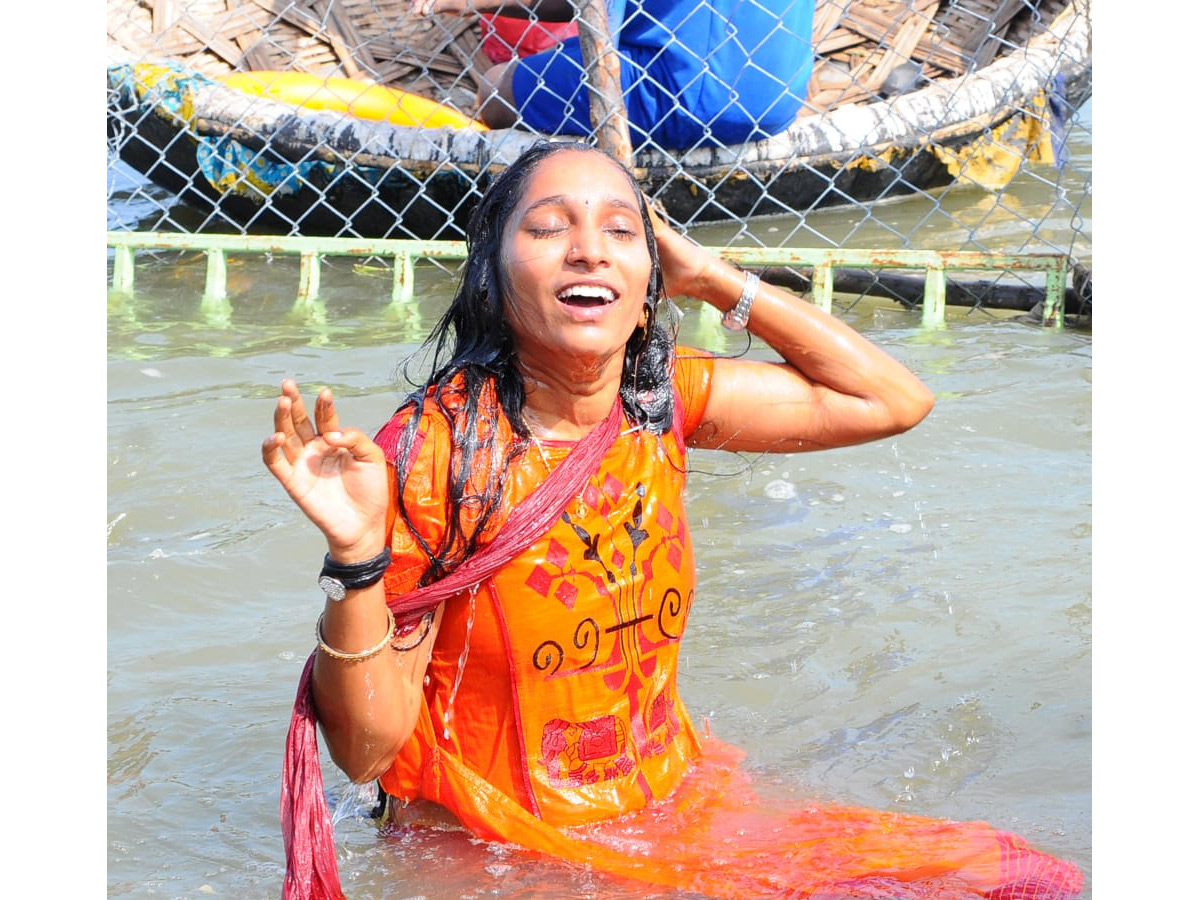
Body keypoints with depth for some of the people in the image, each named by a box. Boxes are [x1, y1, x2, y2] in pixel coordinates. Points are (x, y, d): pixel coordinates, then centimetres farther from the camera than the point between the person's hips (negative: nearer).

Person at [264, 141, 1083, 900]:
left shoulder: (662, 401, -2)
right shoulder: (437, 450, -17)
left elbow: (896, 401, 6)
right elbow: (367, 750, -16)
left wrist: (712, 278, -1)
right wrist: (356, 554, -32)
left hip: (682, 802, 5)